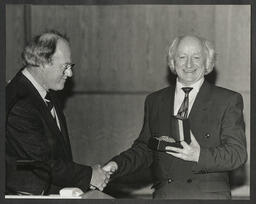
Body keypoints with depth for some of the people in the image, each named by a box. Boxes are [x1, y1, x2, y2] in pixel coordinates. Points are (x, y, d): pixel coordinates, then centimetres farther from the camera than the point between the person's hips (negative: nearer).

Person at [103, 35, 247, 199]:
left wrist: (199, 156, -19)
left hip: (209, 194, -2)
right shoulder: (155, 101, 16)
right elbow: (144, 148, 18)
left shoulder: (228, 101, 4)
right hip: (164, 194, 2)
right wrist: (116, 165, 0)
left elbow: (238, 154, -2)